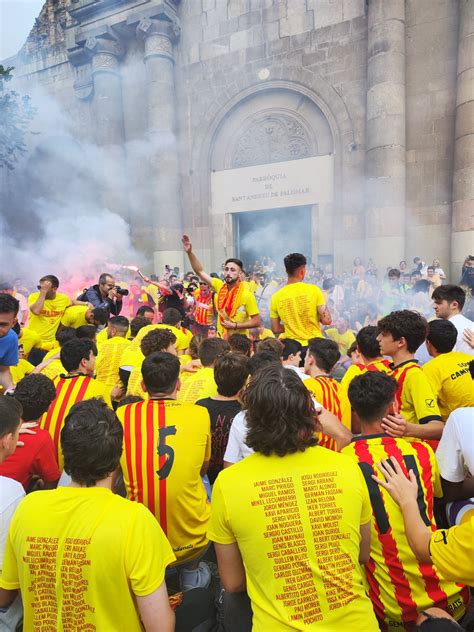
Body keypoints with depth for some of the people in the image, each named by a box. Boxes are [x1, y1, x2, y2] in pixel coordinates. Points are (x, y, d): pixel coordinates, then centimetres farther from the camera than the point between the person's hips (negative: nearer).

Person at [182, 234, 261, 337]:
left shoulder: (246, 295, -15)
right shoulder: (220, 286, -2)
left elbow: (257, 321, -13)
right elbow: (200, 271, 1)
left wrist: (235, 325, -19)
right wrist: (189, 252, -9)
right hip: (220, 339, 5)